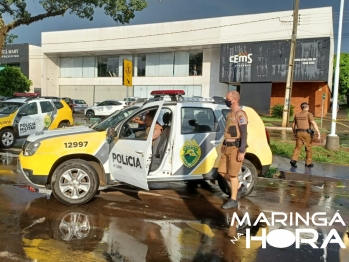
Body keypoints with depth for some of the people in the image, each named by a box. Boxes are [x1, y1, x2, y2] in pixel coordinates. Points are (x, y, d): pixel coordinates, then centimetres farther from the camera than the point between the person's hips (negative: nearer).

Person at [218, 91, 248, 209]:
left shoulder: (240, 114, -15)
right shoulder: (231, 113, 15)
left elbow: (244, 134, -20)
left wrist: (242, 151, -23)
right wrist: (224, 146, 23)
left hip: (236, 148, -9)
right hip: (228, 148, 9)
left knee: (232, 174, -3)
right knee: (222, 172, 11)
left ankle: (233, 200, 9)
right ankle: (240, 188, 29)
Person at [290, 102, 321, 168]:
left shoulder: (297, 115, 10)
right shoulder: (309, 114, -7)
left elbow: (293, 125, 16)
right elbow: (314, 123, -20)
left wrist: (294, 133, 30)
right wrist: (319, 133, -24)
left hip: (299, 133, 4)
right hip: (306, 133, -4)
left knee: (298, 148, 6)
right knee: (308, 148, 12)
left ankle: (293, 160, -13)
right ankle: (308, 163, 18)